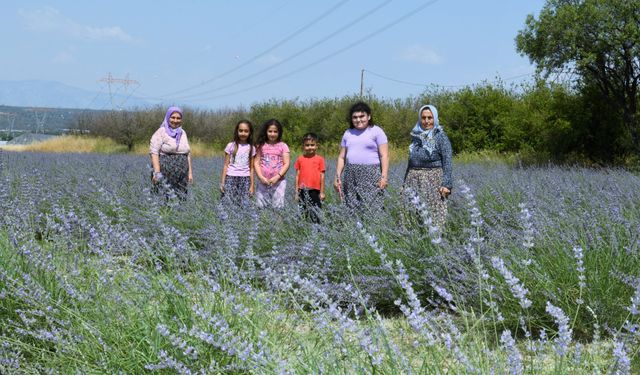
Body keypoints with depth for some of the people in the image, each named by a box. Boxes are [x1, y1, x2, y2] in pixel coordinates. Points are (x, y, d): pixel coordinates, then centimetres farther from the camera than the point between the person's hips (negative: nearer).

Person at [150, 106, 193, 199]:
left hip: (181, 176, 5)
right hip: (165, 174, -5)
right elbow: (154, 152, -9)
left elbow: (188, 154, 20)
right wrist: (157, 172, -19)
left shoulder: (183, 133, 16)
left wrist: (190, 172, 13)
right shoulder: (161, 132, -2)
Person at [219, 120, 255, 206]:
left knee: (244, 204, -7)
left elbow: (251, 168, 9)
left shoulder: (251, 148, 8)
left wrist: (252, 185, 6)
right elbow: (226, 165, 4)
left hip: (245, 179, 1)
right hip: (231, 178, -1)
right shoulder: (231, 146, 3)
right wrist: (222, 182, 0)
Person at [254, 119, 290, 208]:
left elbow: (286, 164, 0)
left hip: (278, 181, -1)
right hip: (263, 182, 1)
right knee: (261, 207, -1)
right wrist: (261, 177, -9)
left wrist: (277, 177, -13)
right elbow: (256, 162, 5)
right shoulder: (261, 145, 9)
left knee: (278, 207, -4)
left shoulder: (283, 146, 6)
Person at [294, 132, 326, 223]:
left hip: (315, 190, -2)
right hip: (303, 191, 2)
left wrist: (322, 192, 1)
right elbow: (297, 176, 9)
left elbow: (322, 176, 3)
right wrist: (296, 191, 7)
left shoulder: (320, 159, 2)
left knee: (316, 213, -1)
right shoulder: (300, 159, 7)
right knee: (304, 213, 5)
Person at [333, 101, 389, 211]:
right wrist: (337, 177, 12)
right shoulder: (348, 133, 18)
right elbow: (341, 157, 20)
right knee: (352, 208, -3)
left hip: (371, 175, -4)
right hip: (351, 176, 5)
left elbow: (384, 155, -2)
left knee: (371, 208, -14)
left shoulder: (376, 131, 4)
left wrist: (384, 176, -11)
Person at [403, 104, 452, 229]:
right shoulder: (416, 136, 13)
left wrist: (446, 184, -16)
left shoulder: (441, 137, -2)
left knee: (434, 214, -6)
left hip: (433, 180, -5)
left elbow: (447, 162, -7)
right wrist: (405, 182, 19)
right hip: (414, 181, 5)